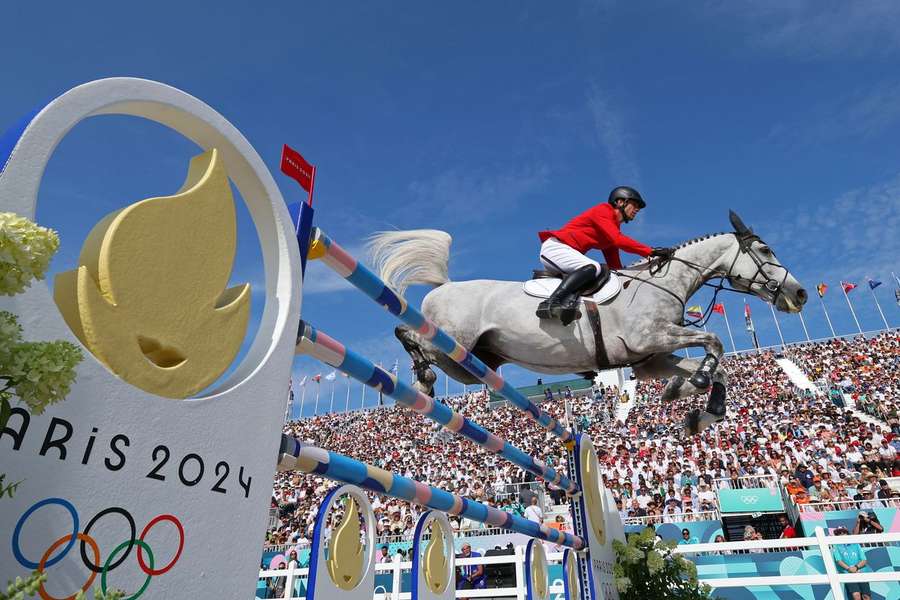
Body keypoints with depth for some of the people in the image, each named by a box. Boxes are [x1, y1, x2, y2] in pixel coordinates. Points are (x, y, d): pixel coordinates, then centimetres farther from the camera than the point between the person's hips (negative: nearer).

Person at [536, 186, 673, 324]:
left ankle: (569, 300, -38)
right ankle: (550, 303, -38)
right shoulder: (602, 211, -5)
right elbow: (618, 240, -20)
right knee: (592, 267, -30)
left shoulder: (614, 228, 22)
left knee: (604, 271, -13)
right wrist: (652, 251, -20)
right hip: (554, 246, -9)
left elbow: (613, 263, 20)